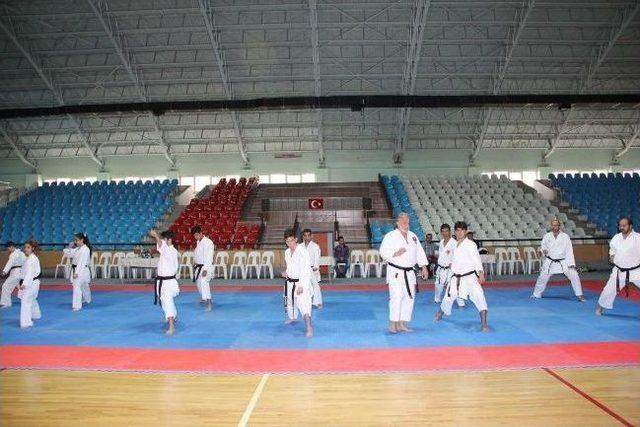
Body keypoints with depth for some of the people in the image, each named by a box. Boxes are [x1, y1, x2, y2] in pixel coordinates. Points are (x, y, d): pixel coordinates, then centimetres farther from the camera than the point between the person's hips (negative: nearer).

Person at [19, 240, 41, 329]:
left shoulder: (32, 259, -19)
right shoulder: (28, 258, 13)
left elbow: (30, 273, -28)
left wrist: (24, 284, -35)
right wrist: (23, 282, 16)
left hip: (31, 283, -10)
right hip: (29, 283, 10)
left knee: (26, 302, -15)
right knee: (32, 300, 26)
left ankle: (26, 322, -17)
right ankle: (36, 315, 46)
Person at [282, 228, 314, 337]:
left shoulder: (302, 251, -21)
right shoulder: (287, 252, 4)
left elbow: (306, 270, -25)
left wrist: (301, 285, -29)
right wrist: (286, 272, 0)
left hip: (301, 282, -8)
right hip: (290, 281, 8)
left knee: (303, 303, -21)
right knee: (290, 300, 25)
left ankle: (308, 326, -24)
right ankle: (292, 317, 51)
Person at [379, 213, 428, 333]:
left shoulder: (413, 236, 11)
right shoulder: (390, 236, -7)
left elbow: (419, 252, 14)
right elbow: (383, 252, -10)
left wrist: (424, 267, 10)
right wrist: (395, 254, -25)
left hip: (409, 273, 6)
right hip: (395, 272, -6)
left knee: (409, 297, 7)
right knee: (396, 296, -15)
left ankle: (402, 323, 18)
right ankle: (393, 324, -5)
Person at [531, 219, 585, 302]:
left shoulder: (565, 236, -9)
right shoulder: (547, 236, -3)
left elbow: (569, 251, -11)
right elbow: (544, 246, 12)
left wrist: (571, 264, -18)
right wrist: (544, 250, -13)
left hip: (563, 262, -1)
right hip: (550, 262, 1)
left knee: (574, 276, -12)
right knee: (542, 277, 5)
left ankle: (579, 295, 4)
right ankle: (536, 294, 23)